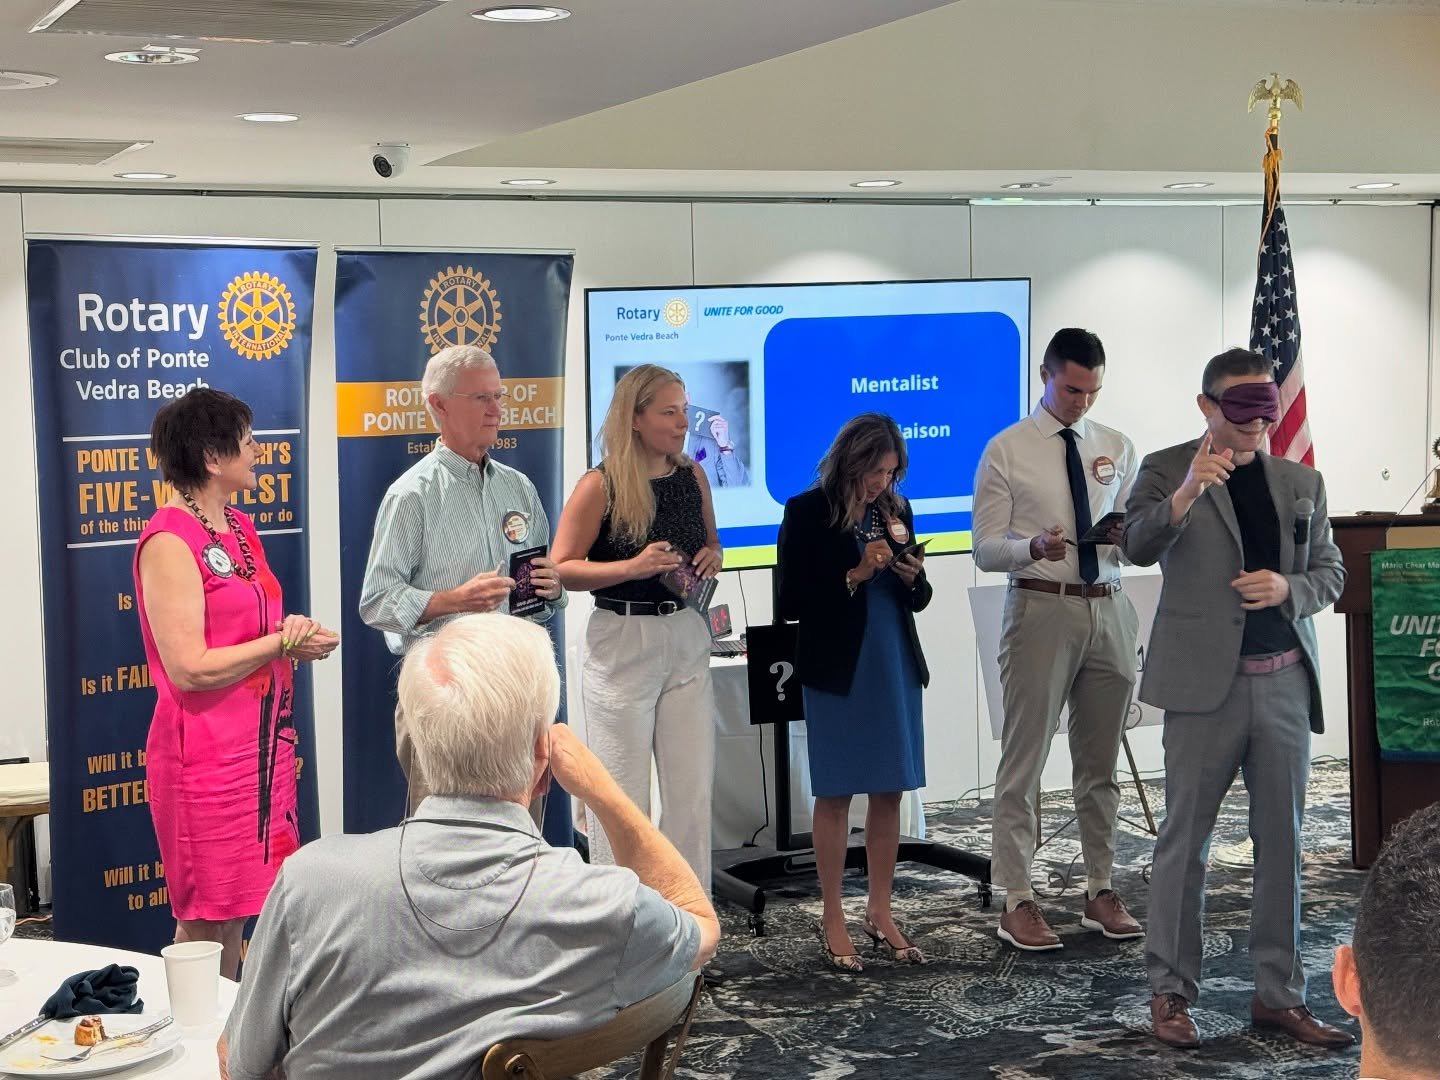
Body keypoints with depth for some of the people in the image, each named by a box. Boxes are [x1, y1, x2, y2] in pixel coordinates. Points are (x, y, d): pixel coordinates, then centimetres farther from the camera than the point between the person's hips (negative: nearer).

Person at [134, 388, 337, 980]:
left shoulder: (239, 528, 12)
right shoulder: (170, 542, -15)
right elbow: (189, 668, -21)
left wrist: (295, 634, 4)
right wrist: (283, 641, -13)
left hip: (260, 740, 9)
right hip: (207, 749, -9)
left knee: (237, 907, 14)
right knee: (204, 919, 0)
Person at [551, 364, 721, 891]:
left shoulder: (693, 477, 5)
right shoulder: (599, 486, -10)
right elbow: (561, 568, -11)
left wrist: (712, 558, -1)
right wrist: (632, 567, -22)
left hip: (686, 639, 5)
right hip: (622, 644, -5)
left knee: (693, 789, 7)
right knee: (623, 796, 2)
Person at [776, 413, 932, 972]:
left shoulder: (895, 510, 7)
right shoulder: (808, 512, -8)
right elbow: (790, 602, -12)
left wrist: (912, 577, -7)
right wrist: (855, 575, -19)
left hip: (896, 666, 5)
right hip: (837, 669, -5)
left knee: (889, 792, 9)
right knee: (835, 793, 3)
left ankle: (880, 912, 20)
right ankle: (832, 919, 12)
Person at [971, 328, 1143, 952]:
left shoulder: (1117, 449, 11)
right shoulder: (1006, 450, -2)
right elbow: (986, 549, -4)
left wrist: (1127, 536, -10)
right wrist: (1033, 546, -25)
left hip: (1108, 610, 5)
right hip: (1040, 608, -4)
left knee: (1100, 761, 12)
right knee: (1024, 760, -3)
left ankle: (1101, 892, 22)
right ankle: (1018, 902, 3)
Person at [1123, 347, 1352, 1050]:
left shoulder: (1301, 482, 12)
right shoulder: (1166, 470, -1)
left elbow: (1330, 572, 15)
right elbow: (1137, 547, -16)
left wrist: (1289, 587, -7)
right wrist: (1185, 495, -33)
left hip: (1285, 680, 4)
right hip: (1205, 680, -4)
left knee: (1282, 841, 9)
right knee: (1184, 840, 2)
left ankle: (1279, 995, 18)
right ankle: (1170, 991, 11)